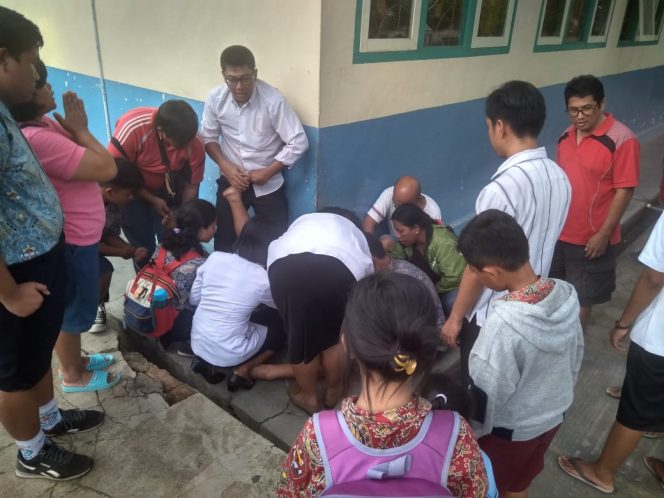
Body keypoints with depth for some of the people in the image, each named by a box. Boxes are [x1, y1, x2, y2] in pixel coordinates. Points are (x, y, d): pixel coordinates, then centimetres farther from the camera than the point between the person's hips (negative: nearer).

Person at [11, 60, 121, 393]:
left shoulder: (40, 125, 2)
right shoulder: (37, 138, -31)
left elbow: (79, 154, 12)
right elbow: (107, 169, -26)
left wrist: (73, 128, -1)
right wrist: (81, 129, -16)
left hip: (76, 234, 10)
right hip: (72, 239, -10)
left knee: (72, 305, 25)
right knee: (76, 307, 9)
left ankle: (75, 358, 46)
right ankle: (73, 376, 30)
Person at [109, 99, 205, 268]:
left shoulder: (195, 146, -27)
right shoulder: (132, 128, -35)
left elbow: (191, 185, -12)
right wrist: (152, 199, -21)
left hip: (168, 190, 2)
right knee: (141, 243, 4)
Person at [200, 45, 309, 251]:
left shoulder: (273, 100, -21)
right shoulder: (215, 98, -11)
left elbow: (298, 143, -17)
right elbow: (208, 137, 3)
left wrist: (267, 172, -18)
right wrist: (224, 165, -13)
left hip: (267, 184, -2)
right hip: (231, 179, 3)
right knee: (223, 242, 12)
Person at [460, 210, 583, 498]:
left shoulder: (502, 326, -39)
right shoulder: (566, 295, -17)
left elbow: (486, 397, -25)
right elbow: (576, 357, 0)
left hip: (509, 429, -5)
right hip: (553, 414, 6)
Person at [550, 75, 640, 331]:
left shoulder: (622, 139, -16)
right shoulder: (566, 136, 4)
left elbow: (624, 191, -16)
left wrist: (603, 234, -17)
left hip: (591, 238, -6)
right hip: (558, 232, 6)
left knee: (581, 298, 10)